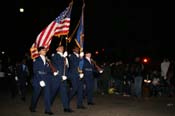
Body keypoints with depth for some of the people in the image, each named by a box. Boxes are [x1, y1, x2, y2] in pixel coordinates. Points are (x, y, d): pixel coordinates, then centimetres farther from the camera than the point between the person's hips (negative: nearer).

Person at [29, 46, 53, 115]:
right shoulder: (36, 60, -2)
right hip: (38, 80, -4)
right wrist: (40, 80, -16)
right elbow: (35, 71, -9)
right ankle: (32, 107, 29)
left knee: (47, 94, -6)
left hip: (46, 80, 4)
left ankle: (48, 110, -4)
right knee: (36, 95, 8)